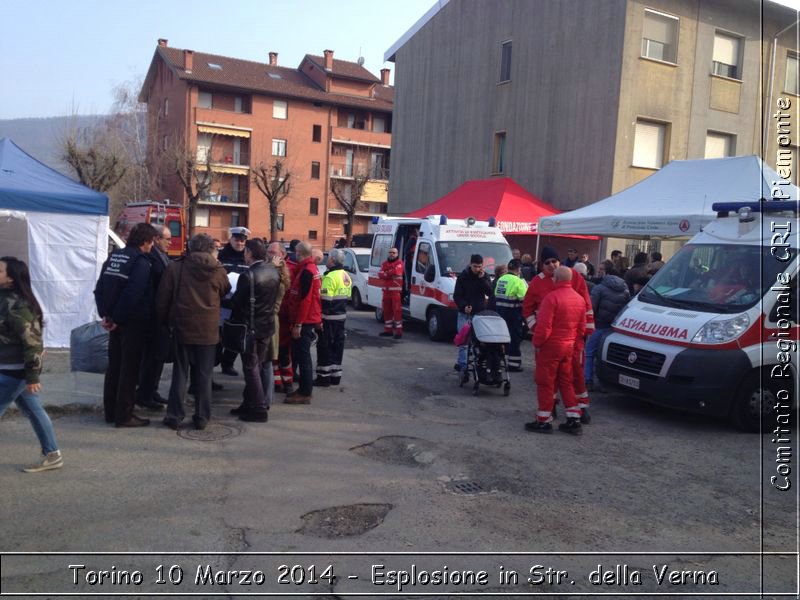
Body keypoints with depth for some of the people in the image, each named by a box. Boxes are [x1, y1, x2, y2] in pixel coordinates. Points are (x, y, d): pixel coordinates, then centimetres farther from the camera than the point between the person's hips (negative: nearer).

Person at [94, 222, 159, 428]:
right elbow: (132, 295, -24)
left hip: (116, 320, 8)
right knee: (129, 369, 0)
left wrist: (105, 314, 6)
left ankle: (111, 411, 23)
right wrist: (117, 318, -15)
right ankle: (124, 415, 5)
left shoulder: (114, 256, 10)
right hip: (134, 321, -8)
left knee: (114, 366, 15)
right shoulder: (142, 262, -15)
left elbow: (100, 288, 9)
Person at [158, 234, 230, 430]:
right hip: (208, 329, 0)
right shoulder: (218, 270, -5)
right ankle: (201, 416, 12)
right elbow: (226, 295, 11)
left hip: (182, 326, 1)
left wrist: (164, 319, 10)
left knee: (180, 372, 9)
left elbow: (163, 298, 0)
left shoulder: (176, 267, -3)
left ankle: (174, 415, 11)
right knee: (204, 374, 7)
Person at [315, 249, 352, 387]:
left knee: (325, 346, -1)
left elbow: (325, 299, -20)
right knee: (337, 345, 13)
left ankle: (324, 376, 3)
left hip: (329, 317, -8)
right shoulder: (346, 276, 12)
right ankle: (335, 376, 19)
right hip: (341, 315, 8)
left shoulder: (330, 277, -17)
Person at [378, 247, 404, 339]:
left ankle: (398, 331, -6)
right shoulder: (385, 263, 16)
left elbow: (396, 272, -21)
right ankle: (388, 330, 20)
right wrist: (390, 274, -15)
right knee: (387, 310, 11)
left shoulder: (399, 263, -3)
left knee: (397, 310, -8)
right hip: (386, 290, 7)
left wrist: (385, 273, -7)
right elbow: (380, 274, 3)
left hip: (396, 290, -7)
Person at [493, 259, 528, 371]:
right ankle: (514, 363, 3)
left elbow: (496, 295, 8)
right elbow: (524, 298, -18)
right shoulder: (518, 281, -14)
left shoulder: (500, 279, 7)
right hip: (513, 312, -7)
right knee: (514, 337, 0)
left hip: (499, 310, 7)